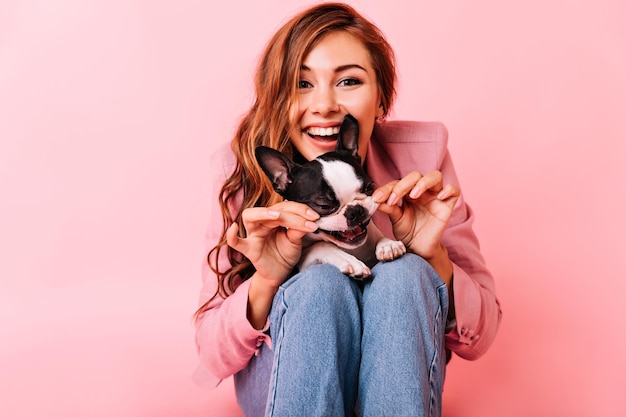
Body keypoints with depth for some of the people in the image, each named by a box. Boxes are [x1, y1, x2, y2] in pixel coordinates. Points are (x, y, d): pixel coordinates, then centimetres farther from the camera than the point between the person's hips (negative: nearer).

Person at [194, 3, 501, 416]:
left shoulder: (422, 154, -15)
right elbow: (212, 358, -14)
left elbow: (479, 338, -10)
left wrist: (434, 257, -30)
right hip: (279, 379, -1)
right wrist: (267, 280, -34)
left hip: (396, 375, 2)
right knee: (320, 285, -31)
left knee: (402, 274, -29)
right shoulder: (246, 168, -16)